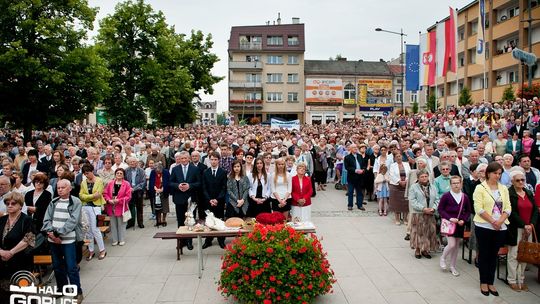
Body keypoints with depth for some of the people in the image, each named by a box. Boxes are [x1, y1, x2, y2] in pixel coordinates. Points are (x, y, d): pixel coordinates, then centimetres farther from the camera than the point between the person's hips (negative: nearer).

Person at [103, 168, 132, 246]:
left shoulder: (126, 184, -4)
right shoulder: (110, 183, 5)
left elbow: (128, 196, -8)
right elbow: (105, 193, 6)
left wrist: (119, 200, -17)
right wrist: (109, 200, -12)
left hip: (121, 207, -3)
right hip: (111, 207, 3)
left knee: (121, 224, 5)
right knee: (113, 224, 10)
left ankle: (122, 240, 16)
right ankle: (115, 240, 20)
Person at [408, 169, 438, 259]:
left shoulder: (433, 188, 12)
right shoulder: (414, 187, -2)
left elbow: (436, 200, 8)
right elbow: (412, 201, -11)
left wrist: (433, 208, -11)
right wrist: (423, 209, -18)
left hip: (430, 215, 4)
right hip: (418, 214, -4)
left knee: (429, 232, 7)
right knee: (418, 232, 1)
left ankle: (425, 250, 20)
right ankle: (417, 250, 14)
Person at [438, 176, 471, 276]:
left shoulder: (465, 197, 0)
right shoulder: (446, 196, -9)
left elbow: (468, 211, 9)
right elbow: (440, 209, -6)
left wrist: (463, 220, -6)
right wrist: (449, 218, -16)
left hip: (460, 224, 4)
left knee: (456, 246, 11)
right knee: (451, 244, -13)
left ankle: (452, 267, 24)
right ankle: (442, 258, 16)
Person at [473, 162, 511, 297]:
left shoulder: (503, 188, 8)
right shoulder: (480, 188, -6)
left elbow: (508, 208, 4)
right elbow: (479, 209, -13)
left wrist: (500, 221, -12)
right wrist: (493, 221, -17)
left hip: (500, 228, 4)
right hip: (484, 226, -4)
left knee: (494, 255, 12)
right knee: (484, 254, 6)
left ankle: (490, 283, 22)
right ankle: (483, 283, 17)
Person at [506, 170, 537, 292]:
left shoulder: (529, 193, 12)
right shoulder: (509, 194, -7)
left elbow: (535, 210, 8)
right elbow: (511, 212, -13)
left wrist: (531, 224, -6)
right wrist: (524, 225, -14)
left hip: (528, 229, 5)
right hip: (515, 230, -5)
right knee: (514, 255, 1)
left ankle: (521, 280, 18)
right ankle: (512, 280, 11)